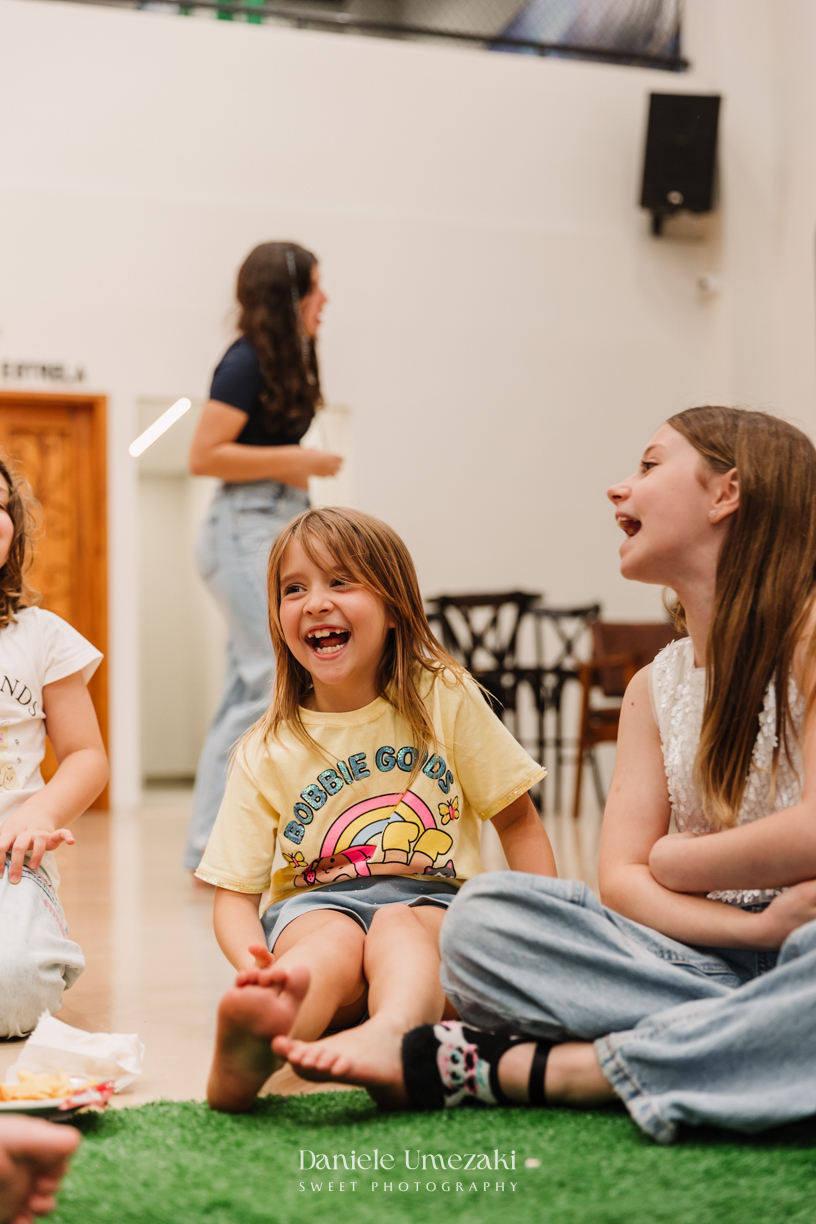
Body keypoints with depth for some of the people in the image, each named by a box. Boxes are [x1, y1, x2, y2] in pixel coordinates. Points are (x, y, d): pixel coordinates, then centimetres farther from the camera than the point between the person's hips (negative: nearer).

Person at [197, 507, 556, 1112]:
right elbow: (234, 892, 4)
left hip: (431, 903, 0)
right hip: (313, 908, 0)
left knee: (398, 927, -35)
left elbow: (518, 820, 11)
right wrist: (254, 963, -20)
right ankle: (249, 1055, -67)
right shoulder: (266, 751, 5)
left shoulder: (446, 700, 4)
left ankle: (389, 1033, -68)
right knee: (335, 940, -35)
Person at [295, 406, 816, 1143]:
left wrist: (673, 860, 0)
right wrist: (753, 924, -16)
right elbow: (621, 878, 4)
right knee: (485, 915, -13)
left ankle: (506, 1068, -29)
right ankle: (748, 1059, -24)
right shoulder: (656, 687, 15)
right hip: (710, 963, 5)